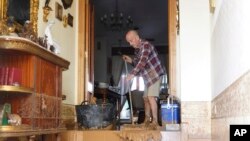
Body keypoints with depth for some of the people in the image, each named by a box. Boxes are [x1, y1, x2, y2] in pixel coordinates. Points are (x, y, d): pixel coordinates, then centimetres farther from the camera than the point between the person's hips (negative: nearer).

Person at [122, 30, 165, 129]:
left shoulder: (145, 45, -18)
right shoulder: (137, 49, 11)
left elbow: (143, 61, -32)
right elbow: (138, 64, 19)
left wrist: (132, 74, -37)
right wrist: (131, 61, -1)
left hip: (155, 75, -9)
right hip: (148, 77, 9)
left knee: (151, 97, -17)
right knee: (146, 98, 12)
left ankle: (155, 121, -15)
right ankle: (147, 120, 23)